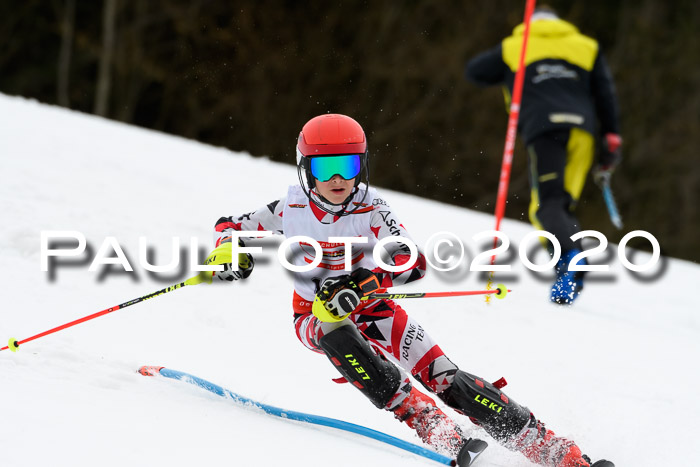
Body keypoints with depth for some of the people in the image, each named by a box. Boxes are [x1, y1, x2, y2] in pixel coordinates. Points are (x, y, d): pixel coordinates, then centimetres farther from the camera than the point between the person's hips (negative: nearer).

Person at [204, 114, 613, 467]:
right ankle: (437, 431, -39)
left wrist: (362, 284, -47)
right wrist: (230, 251, -23)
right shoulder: (291, 210, -13)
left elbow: (411, 262, -30)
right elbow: (232, 226, 1)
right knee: (336, 333, -37)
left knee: (445, 378, -17)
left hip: (371, 311, 0)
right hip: (315, 316, 1)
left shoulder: (372, 210, -17)